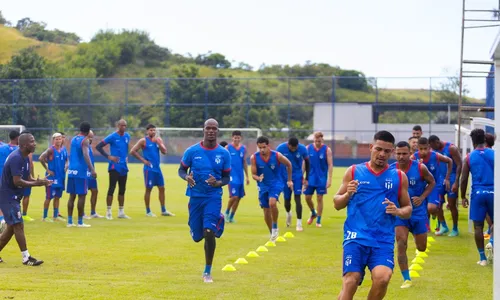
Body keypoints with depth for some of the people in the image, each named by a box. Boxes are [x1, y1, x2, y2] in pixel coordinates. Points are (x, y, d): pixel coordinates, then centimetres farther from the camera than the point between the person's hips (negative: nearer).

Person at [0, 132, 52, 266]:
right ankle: (26, 258, -7)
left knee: (12, 227, 14)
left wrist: (40, 181, -7)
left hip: (14, 197, 10)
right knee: (18, 225, -9)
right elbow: (17, 181, -27)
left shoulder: (25, 158, 9)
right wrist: (36, 183, -25)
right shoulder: (15, 158, -22)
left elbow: (28, 178, 12)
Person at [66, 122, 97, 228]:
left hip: (71, 171, 7)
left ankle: (70, 221, 9)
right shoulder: (85, 140, -9)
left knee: (72, 196, 10)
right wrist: (92, 169, -31)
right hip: (80, 172, -7)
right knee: (81, 196, -1)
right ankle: (80, 222, 0)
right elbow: (86, 155, -24)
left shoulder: (73, 139, 14)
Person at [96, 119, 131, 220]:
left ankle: (121, 212, 18)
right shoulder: (112, 137, -11)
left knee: (122, 189, 10)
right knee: (112, 188, -6)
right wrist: (108, 156, -15)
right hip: (114, 166, -6)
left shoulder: (127, 136, 8)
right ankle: (108, 212, -1)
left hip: (123, 167, 6)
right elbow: (98, 147, -10)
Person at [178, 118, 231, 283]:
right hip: (195, 196, 1)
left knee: (209, 232, -18)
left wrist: (218, 183, -18)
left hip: (213, 197, -1)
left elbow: (226, 177, 5)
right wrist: (186, 177, -18)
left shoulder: (224, 153, -2)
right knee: (197, 237, 7)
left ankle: (208, 271, -2)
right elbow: (181, 170, 6)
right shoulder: (192, 151, -4)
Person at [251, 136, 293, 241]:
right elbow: (253, 174, -7)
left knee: (272, 203, -29)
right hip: (263, 186, 3)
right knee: (266, 211, 7)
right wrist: (258, 178, -31)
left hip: (276, 183, -3)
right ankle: (272, 234, 27)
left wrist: (289, 180, 9)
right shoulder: (254, 158, -13)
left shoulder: (277, 156, -16)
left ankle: (275, 227, -7)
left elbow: (289, 165, 2)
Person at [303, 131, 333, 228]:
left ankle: (318, 221, 9)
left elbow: (330, 165, -9)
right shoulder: (308, 148, -1)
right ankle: (313, 213, 33)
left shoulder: (327, 150, -8)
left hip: (321, 179, -3)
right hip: (310, 178, 3)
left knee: (319, 198, -1)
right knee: (307, 197, 5)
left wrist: (329, 179, -15)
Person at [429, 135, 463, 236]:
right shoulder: (435, 151, 5)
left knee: (452, 205, 0)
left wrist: (456, 182, -20)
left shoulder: (451, 148, -12)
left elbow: (459, 165, -14)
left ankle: (455, 229, 13)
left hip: (451, 179, -6)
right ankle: (444, 227, 17)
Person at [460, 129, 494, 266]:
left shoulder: (469, 157, 2)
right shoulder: (493, 154, 2)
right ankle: (491, 242, -11)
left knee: (478, 225, 6)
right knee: (494, 221, 18)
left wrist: (463, 197, 11)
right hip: (492, 191, 0)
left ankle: (482, 257, 5)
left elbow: (464, 180, 1)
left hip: (478, 193, 0)